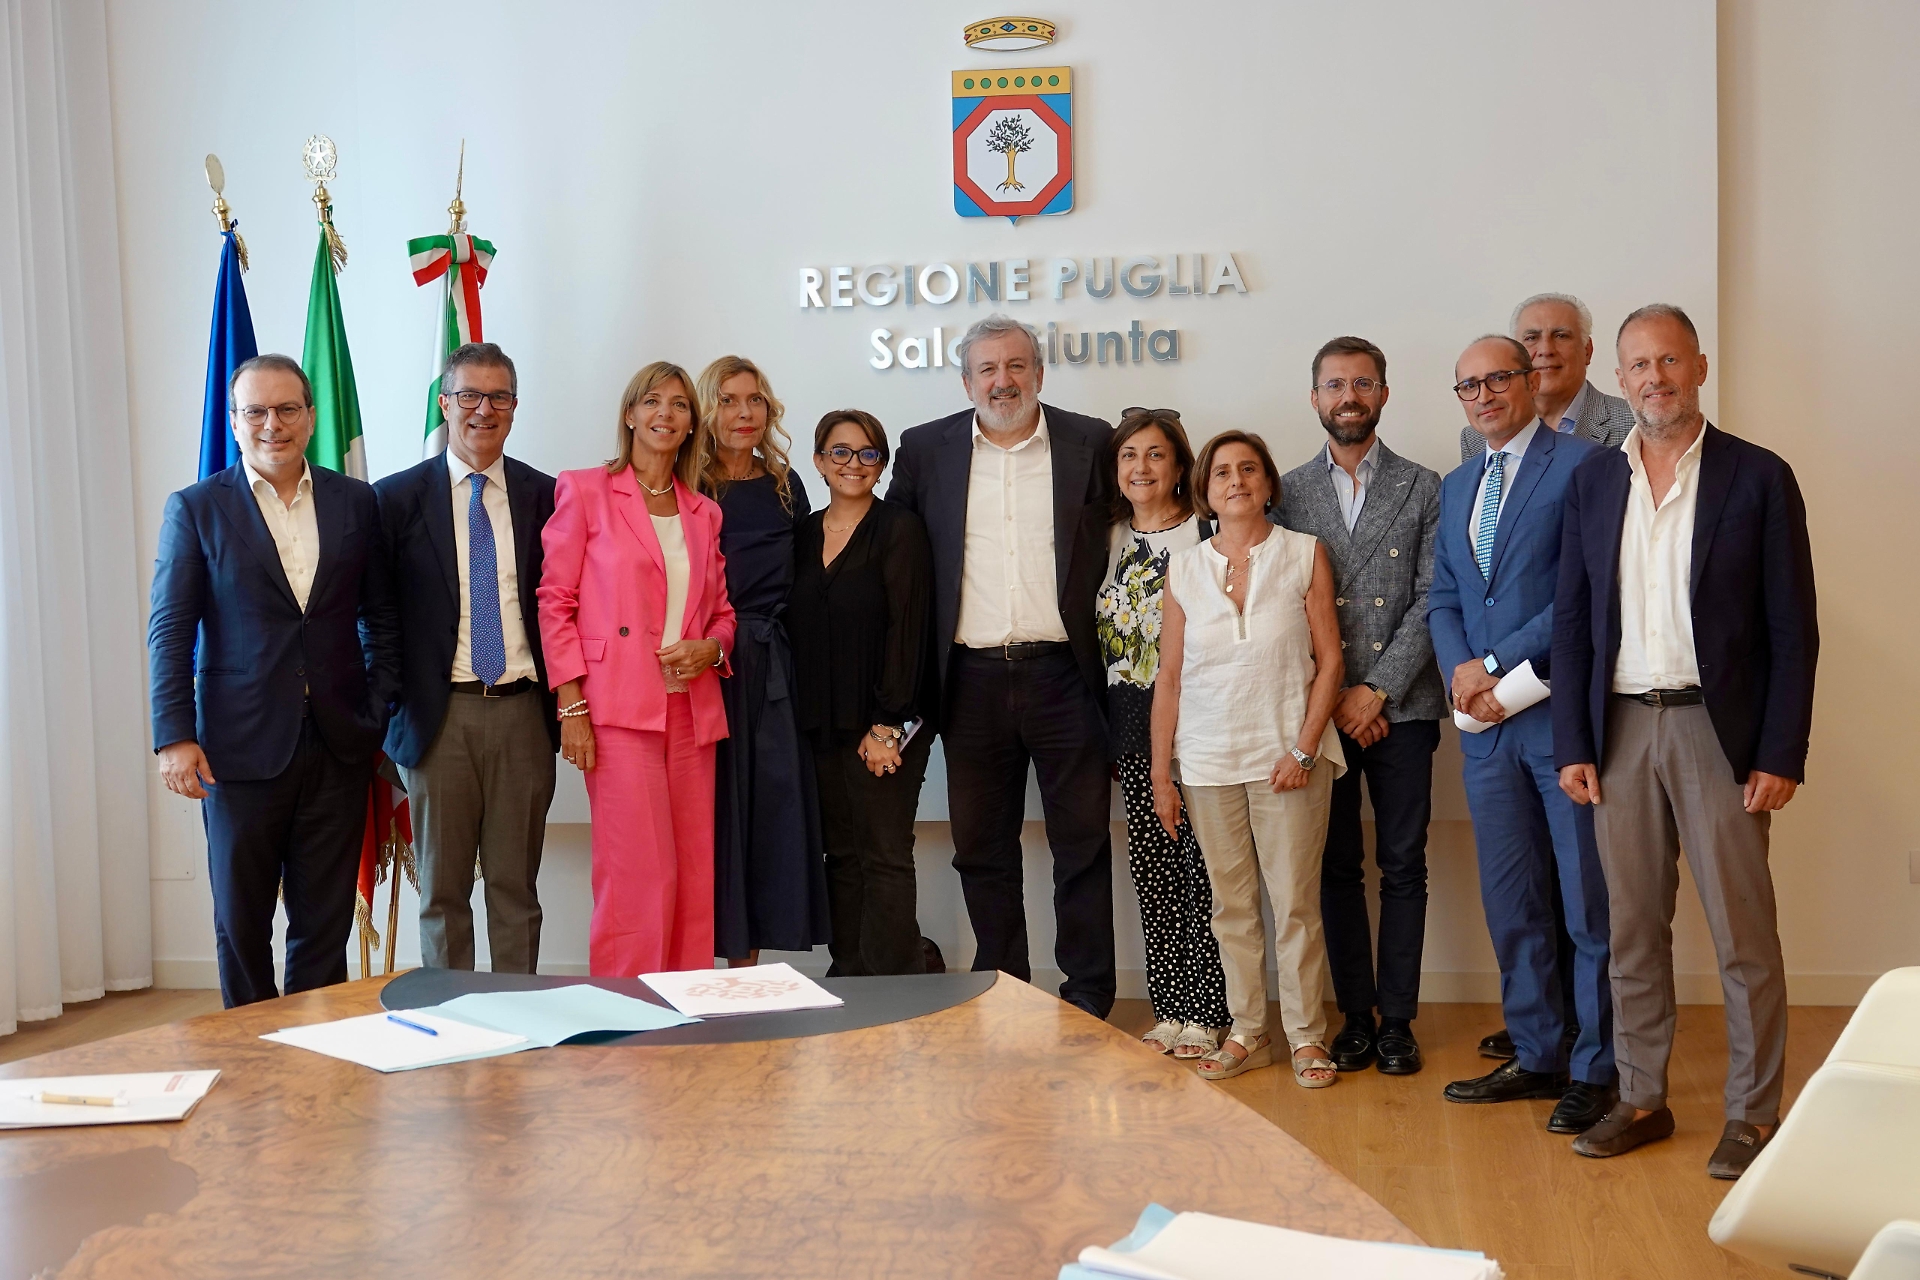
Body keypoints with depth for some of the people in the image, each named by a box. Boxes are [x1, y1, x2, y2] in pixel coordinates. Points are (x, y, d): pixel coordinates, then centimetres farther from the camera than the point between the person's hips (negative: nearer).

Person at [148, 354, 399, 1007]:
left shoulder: (356, 502, 7)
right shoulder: (196, 508, 1)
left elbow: (381, 618, 10)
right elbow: (170, 630, -1)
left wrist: (384, 714, 1)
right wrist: (175, 737, -8)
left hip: (339, 746, 2)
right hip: (241, 749, -1)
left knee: (326, 922, 8)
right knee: (241, 921, 10)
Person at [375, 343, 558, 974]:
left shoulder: (544, 495, 7)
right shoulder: (398, 497, 2)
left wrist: (565, 702, 2)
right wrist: (392, 704, -1)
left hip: (523, 710, 1)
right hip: (440, 714, -1)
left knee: (516, 887, 8)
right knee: (443, 888, 7)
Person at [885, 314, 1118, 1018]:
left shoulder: (1090, 443, 4)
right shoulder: (926, 449, 7)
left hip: (1063, 674, -1)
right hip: (972, 679, 2)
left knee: (1083, 841, 3)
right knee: (981, 846, 9)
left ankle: (1088, 999, 13)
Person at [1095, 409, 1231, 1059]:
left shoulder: (1207, 534, -4)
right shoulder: (1110, 539, 13)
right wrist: (1104, 734, 13)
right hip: (1132, 718, 6)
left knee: (1201, 861, -4)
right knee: (1149, 861, 8)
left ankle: (1205, 1013, 5)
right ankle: (1170, 1009, 17)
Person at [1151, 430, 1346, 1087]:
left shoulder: (1304, 554, 2)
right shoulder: (1183, 569, 7)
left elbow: (1329, 659, -1)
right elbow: (1169, 676, 7)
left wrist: (1303, 749, -10)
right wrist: (1160, 774, 4)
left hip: (1288, 755, -2)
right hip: (1207, 761, 2)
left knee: (1295, 903, 0)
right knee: (1231, 904, 8)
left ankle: (1307, 1036, 12)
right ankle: (1247, 1033, 19)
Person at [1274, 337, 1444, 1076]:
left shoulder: (1423, 490, 5)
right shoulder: (1288, 493, 8)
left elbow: (1430, 601, -2)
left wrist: (1377, 690, -10)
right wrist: (1331, 698, -6)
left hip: (1401, 705, -1)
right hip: (1320, 708, 1)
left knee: (1402, 866, 3)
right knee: (1337, 866, 5)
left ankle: (1397, 1020, 12)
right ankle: (1355, 1017, 16)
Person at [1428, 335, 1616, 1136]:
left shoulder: (1581, 464, -5)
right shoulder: (1456, 488, 18)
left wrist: (1497, 665, -13)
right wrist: (1460, 674, -3)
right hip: (1487, 723, 7)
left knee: (1591, 902, 1)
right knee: (1511, 903, 12)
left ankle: (1597, 1070, 12)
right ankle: (1536, 1057, 24)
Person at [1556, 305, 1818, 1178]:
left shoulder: (1758, 478, -2)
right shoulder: (1592, 483, 8)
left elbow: (1792, 629, -3)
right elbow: (1572, 622, 8)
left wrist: (1781, 755, -9)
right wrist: (1572, 745, 2)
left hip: (1719, 728, -3)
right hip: (1621, 729, 3)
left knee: (1743, 933, 2)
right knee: (1633, 929, 10)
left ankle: (1753, 1113, 14)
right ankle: (1641, 1098, 21)